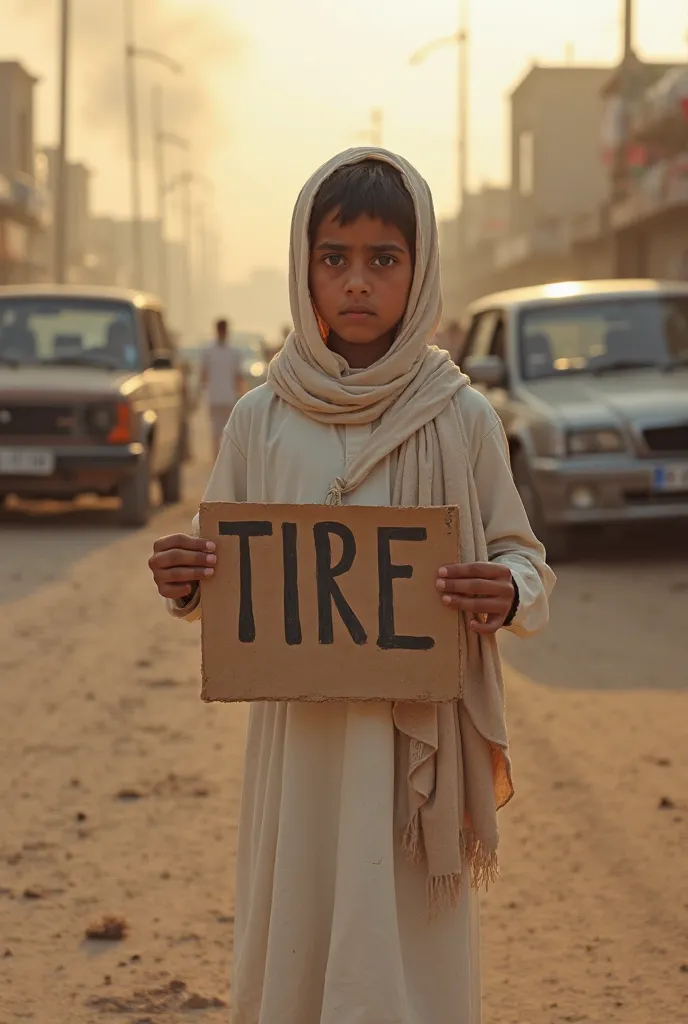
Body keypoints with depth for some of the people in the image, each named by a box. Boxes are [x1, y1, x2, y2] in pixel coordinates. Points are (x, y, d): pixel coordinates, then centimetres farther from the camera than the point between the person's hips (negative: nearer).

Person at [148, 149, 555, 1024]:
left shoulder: (461, 419, -2)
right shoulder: (261, 420, 3)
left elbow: (526, 560, 5)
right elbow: (224, 583, 10)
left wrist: (508, 594, -17)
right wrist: (185, 586, -12)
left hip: (420, 741, -1)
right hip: (298, 734, 2)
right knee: (294, 952, 7)